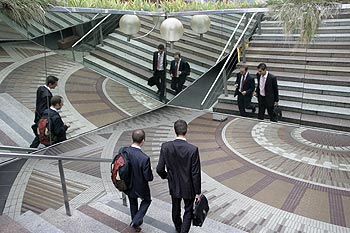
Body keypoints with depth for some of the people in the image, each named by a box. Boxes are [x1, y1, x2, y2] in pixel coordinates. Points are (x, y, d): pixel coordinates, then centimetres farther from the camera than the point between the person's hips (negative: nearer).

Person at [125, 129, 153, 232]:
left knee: (133, 204, 30)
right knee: (146, 200, 28)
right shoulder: (144, 158, -36)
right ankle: (136, 221, 21)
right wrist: (150, 171, -3)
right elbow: (149, 177, -25)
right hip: (140, 187, -5)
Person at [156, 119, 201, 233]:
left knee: (176, 209, 27)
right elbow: (195, 174, -18)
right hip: (188, 187, -3)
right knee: (188, 211, 19)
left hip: (174, 186, 3)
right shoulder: (193, 149, -24)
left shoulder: (165, 147, -18)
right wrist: (197, 192, -6)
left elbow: (159, 169, -11)